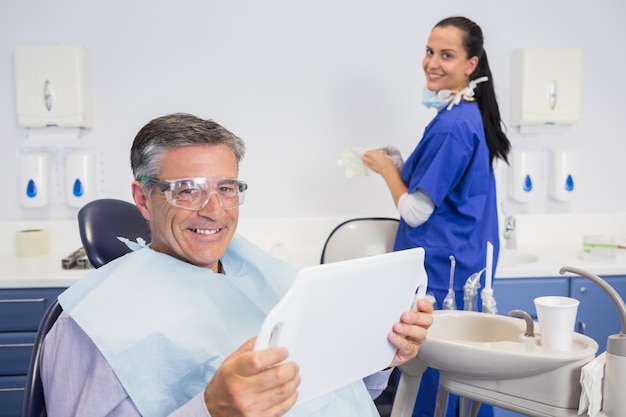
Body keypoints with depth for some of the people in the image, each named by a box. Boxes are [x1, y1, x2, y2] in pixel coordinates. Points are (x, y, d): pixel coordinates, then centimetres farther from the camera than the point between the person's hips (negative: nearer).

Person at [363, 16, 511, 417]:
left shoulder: (451, 124, -19)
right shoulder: (475, 115, 10)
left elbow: (415, 212, -18)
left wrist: (386, 168, -3)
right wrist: (401, 165, 11)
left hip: (440, 267, -10)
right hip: (469, 263, 10)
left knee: (429, 365, 2)